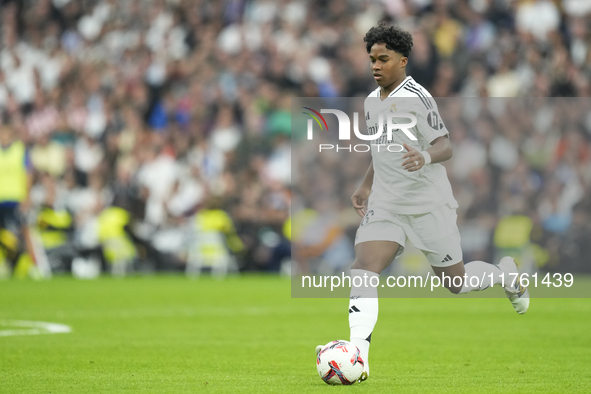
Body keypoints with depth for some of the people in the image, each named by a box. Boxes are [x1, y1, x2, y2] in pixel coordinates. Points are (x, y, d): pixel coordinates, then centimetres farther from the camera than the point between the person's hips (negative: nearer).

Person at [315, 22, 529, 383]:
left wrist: (426, 156, -39)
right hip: (386, 204, 6)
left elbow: (446, 146, -19)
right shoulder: (372, 101, 11)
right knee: (363, 272, -16)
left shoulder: (417, 97, -14)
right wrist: (366, 187, 21)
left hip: (429, 204, -6)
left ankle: (506, 273, 40)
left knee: (456, 282, 8)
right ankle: (357, 356, -21)